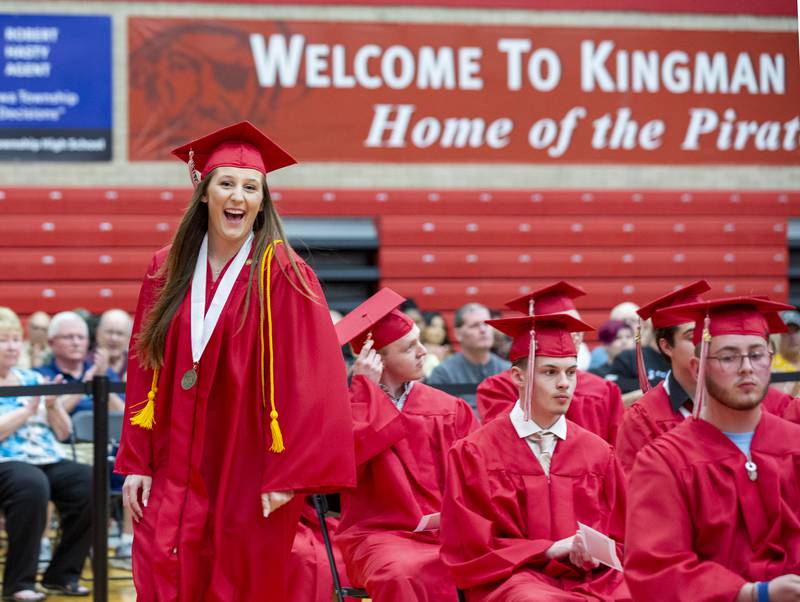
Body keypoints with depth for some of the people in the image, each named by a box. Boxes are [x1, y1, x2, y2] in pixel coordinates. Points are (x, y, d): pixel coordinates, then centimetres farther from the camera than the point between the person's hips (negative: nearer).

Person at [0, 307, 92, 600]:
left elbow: (63, 432, 17)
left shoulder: (33, 378, 18)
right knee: (31, 485, -38)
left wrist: (52, 406, -1)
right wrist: (28, 409, -13)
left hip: (48, 460, 6)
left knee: (90, 483, -22)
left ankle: (62, 574, -9)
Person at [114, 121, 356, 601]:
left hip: (250, 485, -3)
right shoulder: (167, 271, 6)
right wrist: (136, 463, 4)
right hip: (173, 480, 3)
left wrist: (288, 474, -15)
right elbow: (144, 371, 9)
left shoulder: (283, 277, -7)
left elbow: (309, 383, -11)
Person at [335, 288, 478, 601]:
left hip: (452, 534, 3)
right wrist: (364, 387, -9)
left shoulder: (450, 410, 13)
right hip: (383, 534, -3)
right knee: (402, 577, -38)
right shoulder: (350, 405, 5)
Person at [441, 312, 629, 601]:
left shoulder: (598, 452, 12)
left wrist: (594, 555, -8)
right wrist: (550, 550, -11)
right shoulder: (474, 453, 2)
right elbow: (473, 548, 1)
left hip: (590, 576, 4)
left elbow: (619, 541, 16)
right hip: (511, 577, -4)